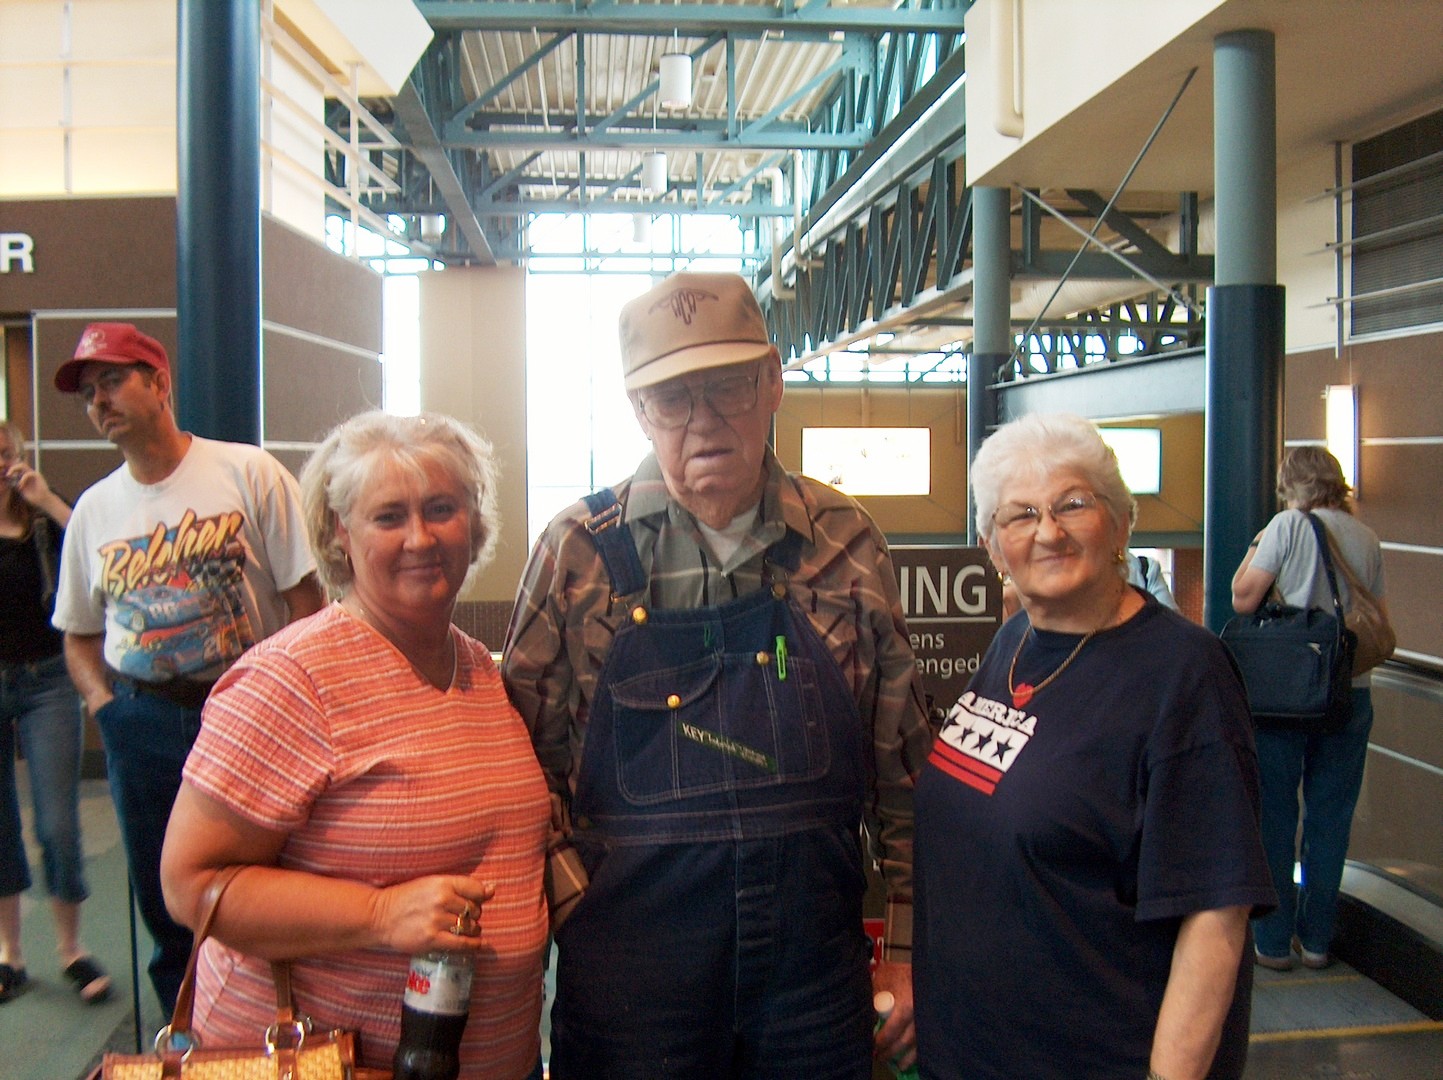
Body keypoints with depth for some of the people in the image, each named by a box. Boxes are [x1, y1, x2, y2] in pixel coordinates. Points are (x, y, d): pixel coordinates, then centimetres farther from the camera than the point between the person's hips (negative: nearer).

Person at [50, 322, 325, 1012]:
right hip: (142, 723, 5)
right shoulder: (93, 509, 10)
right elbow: (79, 634, 18)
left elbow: (304, 592, -6)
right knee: (163, 901, 14)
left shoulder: (247, 473, -5)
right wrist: (106, 704, 1)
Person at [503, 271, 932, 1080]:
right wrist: (576, 903, -9)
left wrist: (906, 945, 6)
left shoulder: (845, 542, 0)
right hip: (627, 972, -1)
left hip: (817, 958, 2)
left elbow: (903, 760, 4)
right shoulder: (580, 553, -4)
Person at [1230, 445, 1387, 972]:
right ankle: (1316, 938, 20)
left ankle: (1273, 941, 11)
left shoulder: (1289, 525, -8)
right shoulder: (1367, 538, 6)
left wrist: (1255, 546, 2)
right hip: (1351, 691, 4)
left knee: (1273, 815, 6)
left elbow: (1243, 598, -11)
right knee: (1331, 818, 12)